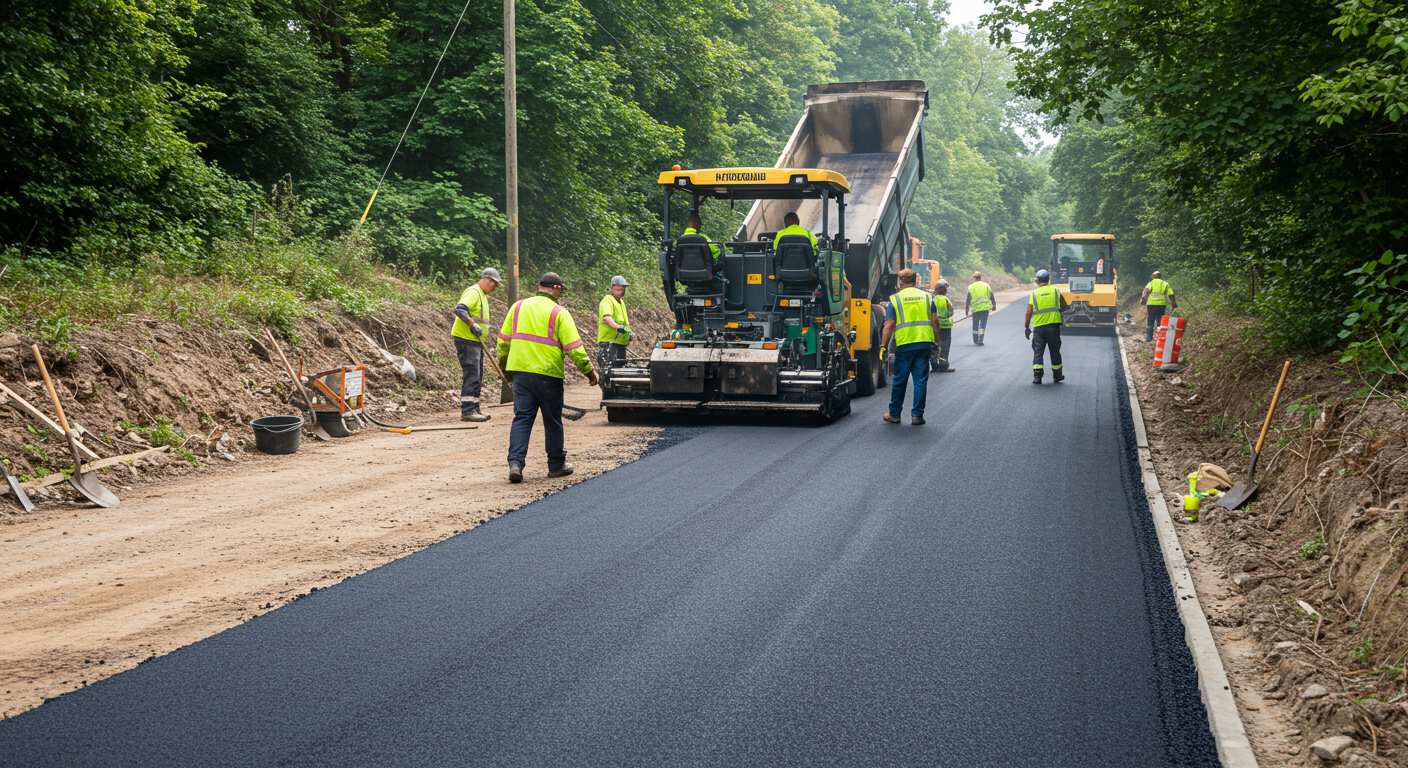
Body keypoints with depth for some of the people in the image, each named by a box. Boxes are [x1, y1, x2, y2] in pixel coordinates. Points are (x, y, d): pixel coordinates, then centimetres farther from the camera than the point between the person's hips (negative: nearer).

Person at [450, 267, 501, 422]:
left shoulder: (482, 295, 19)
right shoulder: (473, 292, -14)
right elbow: (459, 310, -27)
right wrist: (473, 324, -29)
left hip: (476, 341, 11)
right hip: (466, 339, -11)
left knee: (477, 377, 13)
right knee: (471, 375, -12)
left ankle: (474, 409, 19)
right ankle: (467, 411, -12)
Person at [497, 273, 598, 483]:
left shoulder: (518, 306, 9)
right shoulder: (558, 312, -5)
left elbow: (503, 340, 12)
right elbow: (573, 347, -11)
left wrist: (504, 366, 25)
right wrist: (589, 371, -1)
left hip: (520, 371, 4)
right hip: (548, 374, -4)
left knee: (522, 418, 4)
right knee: (552, 422, 10)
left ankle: (515, 462, -12)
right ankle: (556, 465, 21)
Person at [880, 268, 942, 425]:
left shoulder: (895, 300, 2)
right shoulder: (927, 297, 9)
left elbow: (889, 326, -5)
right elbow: (935, 322, 5)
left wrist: (883, 346, 0)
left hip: (904, 344, -2)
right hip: (925, 342, 2)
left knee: (899, 380, 9)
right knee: (921, 380, 6)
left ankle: (894, 414, 18)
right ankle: (917, 415, 6)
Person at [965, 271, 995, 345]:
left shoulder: (971, 287, -1)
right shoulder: (986, 286, 5)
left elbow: (968, 300, -1)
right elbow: (992, 297, 10)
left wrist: (966, 309, 5)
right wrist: (994, 305, 23)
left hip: (975, 309, 0)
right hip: (985, 308, 0)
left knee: (975, 325, 14)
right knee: (983, 325, 3)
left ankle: (975, 340, 24)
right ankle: (980, 340, -7)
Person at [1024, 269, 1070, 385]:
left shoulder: (1034, 294, 1)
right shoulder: (1056, 291, 4)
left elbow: (1029, 313, -1)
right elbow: (1065, 306, 11)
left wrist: (1026, 327, 8)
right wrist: (1070, 305, 34)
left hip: (1039, 327, -1)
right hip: (1054, 325, 1)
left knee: (1038, 352, 3)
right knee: (1055, 351, 13)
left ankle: (1037, 376, -7)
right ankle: (1057, 375, 23)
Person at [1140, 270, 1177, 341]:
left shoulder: (1151, 283, 11)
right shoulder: (1165, 284, 14)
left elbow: (1146, 291, -9)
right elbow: (1171, 295, 5)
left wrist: (1143, 298, -19)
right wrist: (1174, 304, 8)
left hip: (1151, 304, -1)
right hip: (1161, 305, 1)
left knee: (1149, 322, 6)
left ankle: (1148, 337, 3)